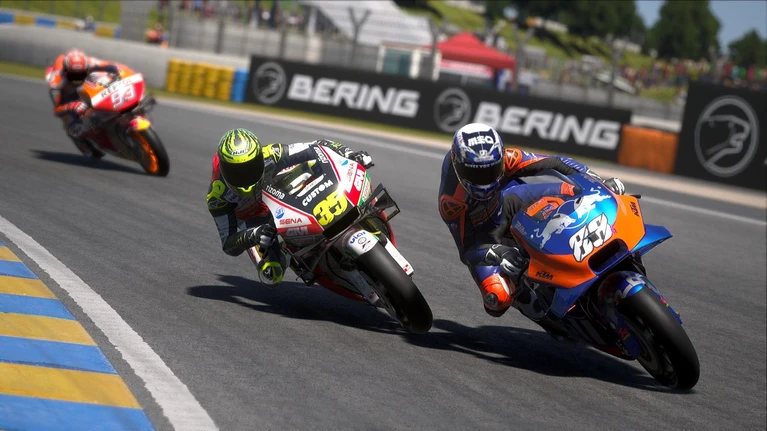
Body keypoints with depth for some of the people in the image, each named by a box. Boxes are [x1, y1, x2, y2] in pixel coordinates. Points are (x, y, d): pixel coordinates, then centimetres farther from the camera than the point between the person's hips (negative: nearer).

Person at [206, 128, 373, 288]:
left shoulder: (270, 156, -33)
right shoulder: (217, 194, -33)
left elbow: (319, 147, -28)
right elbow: (228, 244, -30)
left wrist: (349, 153, -46)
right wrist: (251, 236, -52)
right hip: (252, 222, -2)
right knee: (271, 276, -22)